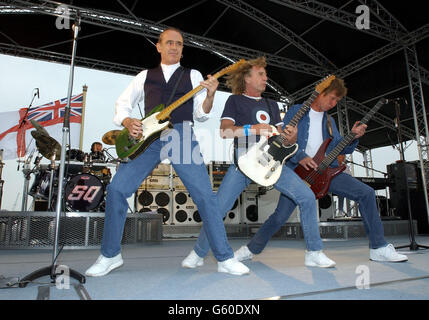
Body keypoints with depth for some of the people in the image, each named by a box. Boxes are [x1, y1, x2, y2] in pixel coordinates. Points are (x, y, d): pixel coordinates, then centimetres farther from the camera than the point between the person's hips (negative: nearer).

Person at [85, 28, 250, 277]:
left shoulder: (193, 75, 17)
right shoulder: (145, 76, 21)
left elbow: (201, 114, 7)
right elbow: (122, 104, 18)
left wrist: (210, 95, -13)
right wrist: (128, 122, -3)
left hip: (182, 136, -1)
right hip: (147, 137, 2)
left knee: (206, 195, -12)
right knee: (117, 189, -10)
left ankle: (225, 258, 0)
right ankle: (110, 255, 9)